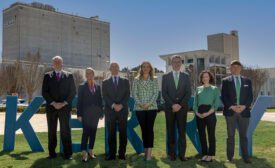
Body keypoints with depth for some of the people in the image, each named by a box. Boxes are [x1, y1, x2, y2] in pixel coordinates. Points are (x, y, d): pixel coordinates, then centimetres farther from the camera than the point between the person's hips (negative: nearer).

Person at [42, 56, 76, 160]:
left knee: (65, 131, -1)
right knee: (51, 131, 6)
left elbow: (73, 92, 3)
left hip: (65, 107, -1)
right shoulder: (47, 76, 9)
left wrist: (64, 103, -9)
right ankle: (52, 153, 15)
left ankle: (68, 154, 3)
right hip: (51, 108, 1)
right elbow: (44, 92, 2)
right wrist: (53, 103, -10)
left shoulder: (69, 75, 8)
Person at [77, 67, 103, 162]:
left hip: (95, 113, 3)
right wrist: (79, 114, -5)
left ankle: (91, 152, 16)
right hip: (86, 113, -3)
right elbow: (79, 101, 1)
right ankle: (84, 154, -5)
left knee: (93, 133, 6)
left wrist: (101, 113, 7)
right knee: (86, 133, -8)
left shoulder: (98, 87, 11)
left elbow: (100, 100, 12)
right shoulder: (82, 86, 4)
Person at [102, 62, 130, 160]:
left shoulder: (125, 81, 13)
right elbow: (105, 96, 1)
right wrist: (113, 105, -14)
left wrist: (121, 105, -12)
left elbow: (127, 95, 4)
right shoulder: (105, 82, 12)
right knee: (111, 133, 1)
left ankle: (122, 154, 9)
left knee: (123, 133, 2)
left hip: (122, 110, 0)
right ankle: (111, 154, 7)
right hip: (110, 111, 0)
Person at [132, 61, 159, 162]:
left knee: (150, 129, -6)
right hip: (139, 108, 2)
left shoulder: (154, 79, 7)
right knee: (143, 129, 4)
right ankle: (145, 151, 11)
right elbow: (134, 93, 4)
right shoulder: (136, 80, 10)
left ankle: (149, 153, -6)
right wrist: (139, 103, -11)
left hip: (151, 107, -1)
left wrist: (149, 103, -13)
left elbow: (156, 93, 0)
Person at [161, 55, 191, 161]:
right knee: (170, 131, 3)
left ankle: (182, 154, 5)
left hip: (182, 108, 0)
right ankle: (172, 154, 8)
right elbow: (164, 93, 1)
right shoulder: (165, 77, 8)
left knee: (182, 131, 1)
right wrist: (172, 104, -12)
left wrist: (180, 105, -11)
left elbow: (188, 93, 2)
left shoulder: (186, 77, 10)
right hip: (169, 108, 0)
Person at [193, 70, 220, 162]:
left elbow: (216, 103, -3)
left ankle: (210, 156, 5)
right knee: (201, 135, 5)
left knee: (211, 135, -2)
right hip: (199, 115, 4)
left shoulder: (214, 89, 6)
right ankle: (204, 154, 15)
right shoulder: (198, 89, 15)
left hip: (210, 113, -3)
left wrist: (208, 113, -14)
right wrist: (196, 112, -6)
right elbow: (195, 102, 12)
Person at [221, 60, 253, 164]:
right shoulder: (225, 81, 6)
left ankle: (245, 157, 13)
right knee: (230, 136, 4)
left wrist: (244, 106, -10)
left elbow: (250, 96, 6)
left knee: (243, 136, 6)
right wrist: (232, 107, -12)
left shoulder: (247, 81, 12)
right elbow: (224, 96, 0)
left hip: (244, 112, 1)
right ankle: (229, 156, 11)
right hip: (230, 112, -1)